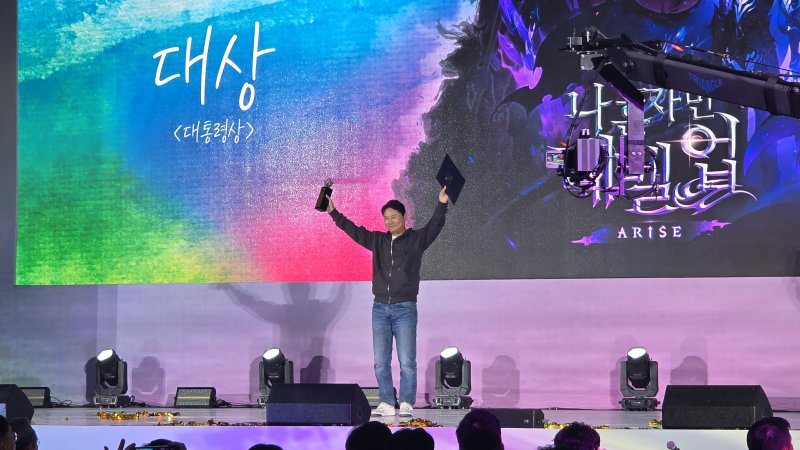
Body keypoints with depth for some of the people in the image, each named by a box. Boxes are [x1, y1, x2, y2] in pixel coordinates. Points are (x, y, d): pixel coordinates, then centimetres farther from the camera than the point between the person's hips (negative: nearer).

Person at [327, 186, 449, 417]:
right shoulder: (377, 240, 12)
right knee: (380, 361, 4)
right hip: (380, 308, 4)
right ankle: (386, 404, 9)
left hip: (405, 309, -4)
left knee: (407, 361, -6)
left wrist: (442, 204, -27)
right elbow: (352, 229, 15)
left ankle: (407, 404, -2)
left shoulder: (416, 239, 2)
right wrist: (333, 212, 10)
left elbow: (435, 225, -12)